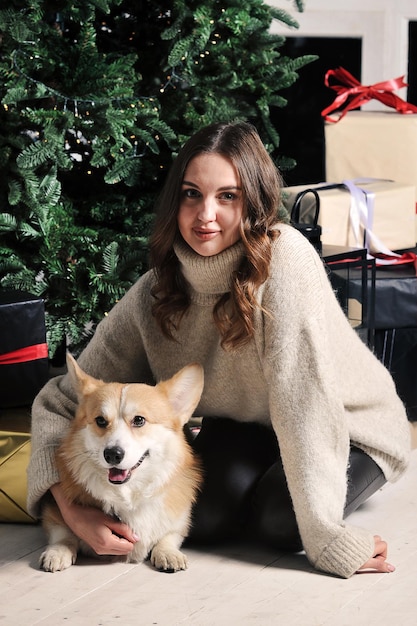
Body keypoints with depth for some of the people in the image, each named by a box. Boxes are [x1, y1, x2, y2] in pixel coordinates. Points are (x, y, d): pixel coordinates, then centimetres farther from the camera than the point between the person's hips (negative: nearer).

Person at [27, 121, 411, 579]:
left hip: (350, 427, -3)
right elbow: (60, 402, -13)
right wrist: (76, 514, -28)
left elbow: (302, 402, -35)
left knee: (280, 521, -29)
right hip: (247, 429, 4)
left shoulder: (284, 258, -31)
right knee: (205, 517, -24)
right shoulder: (154, 294, -17)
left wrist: (327, 539, -35)